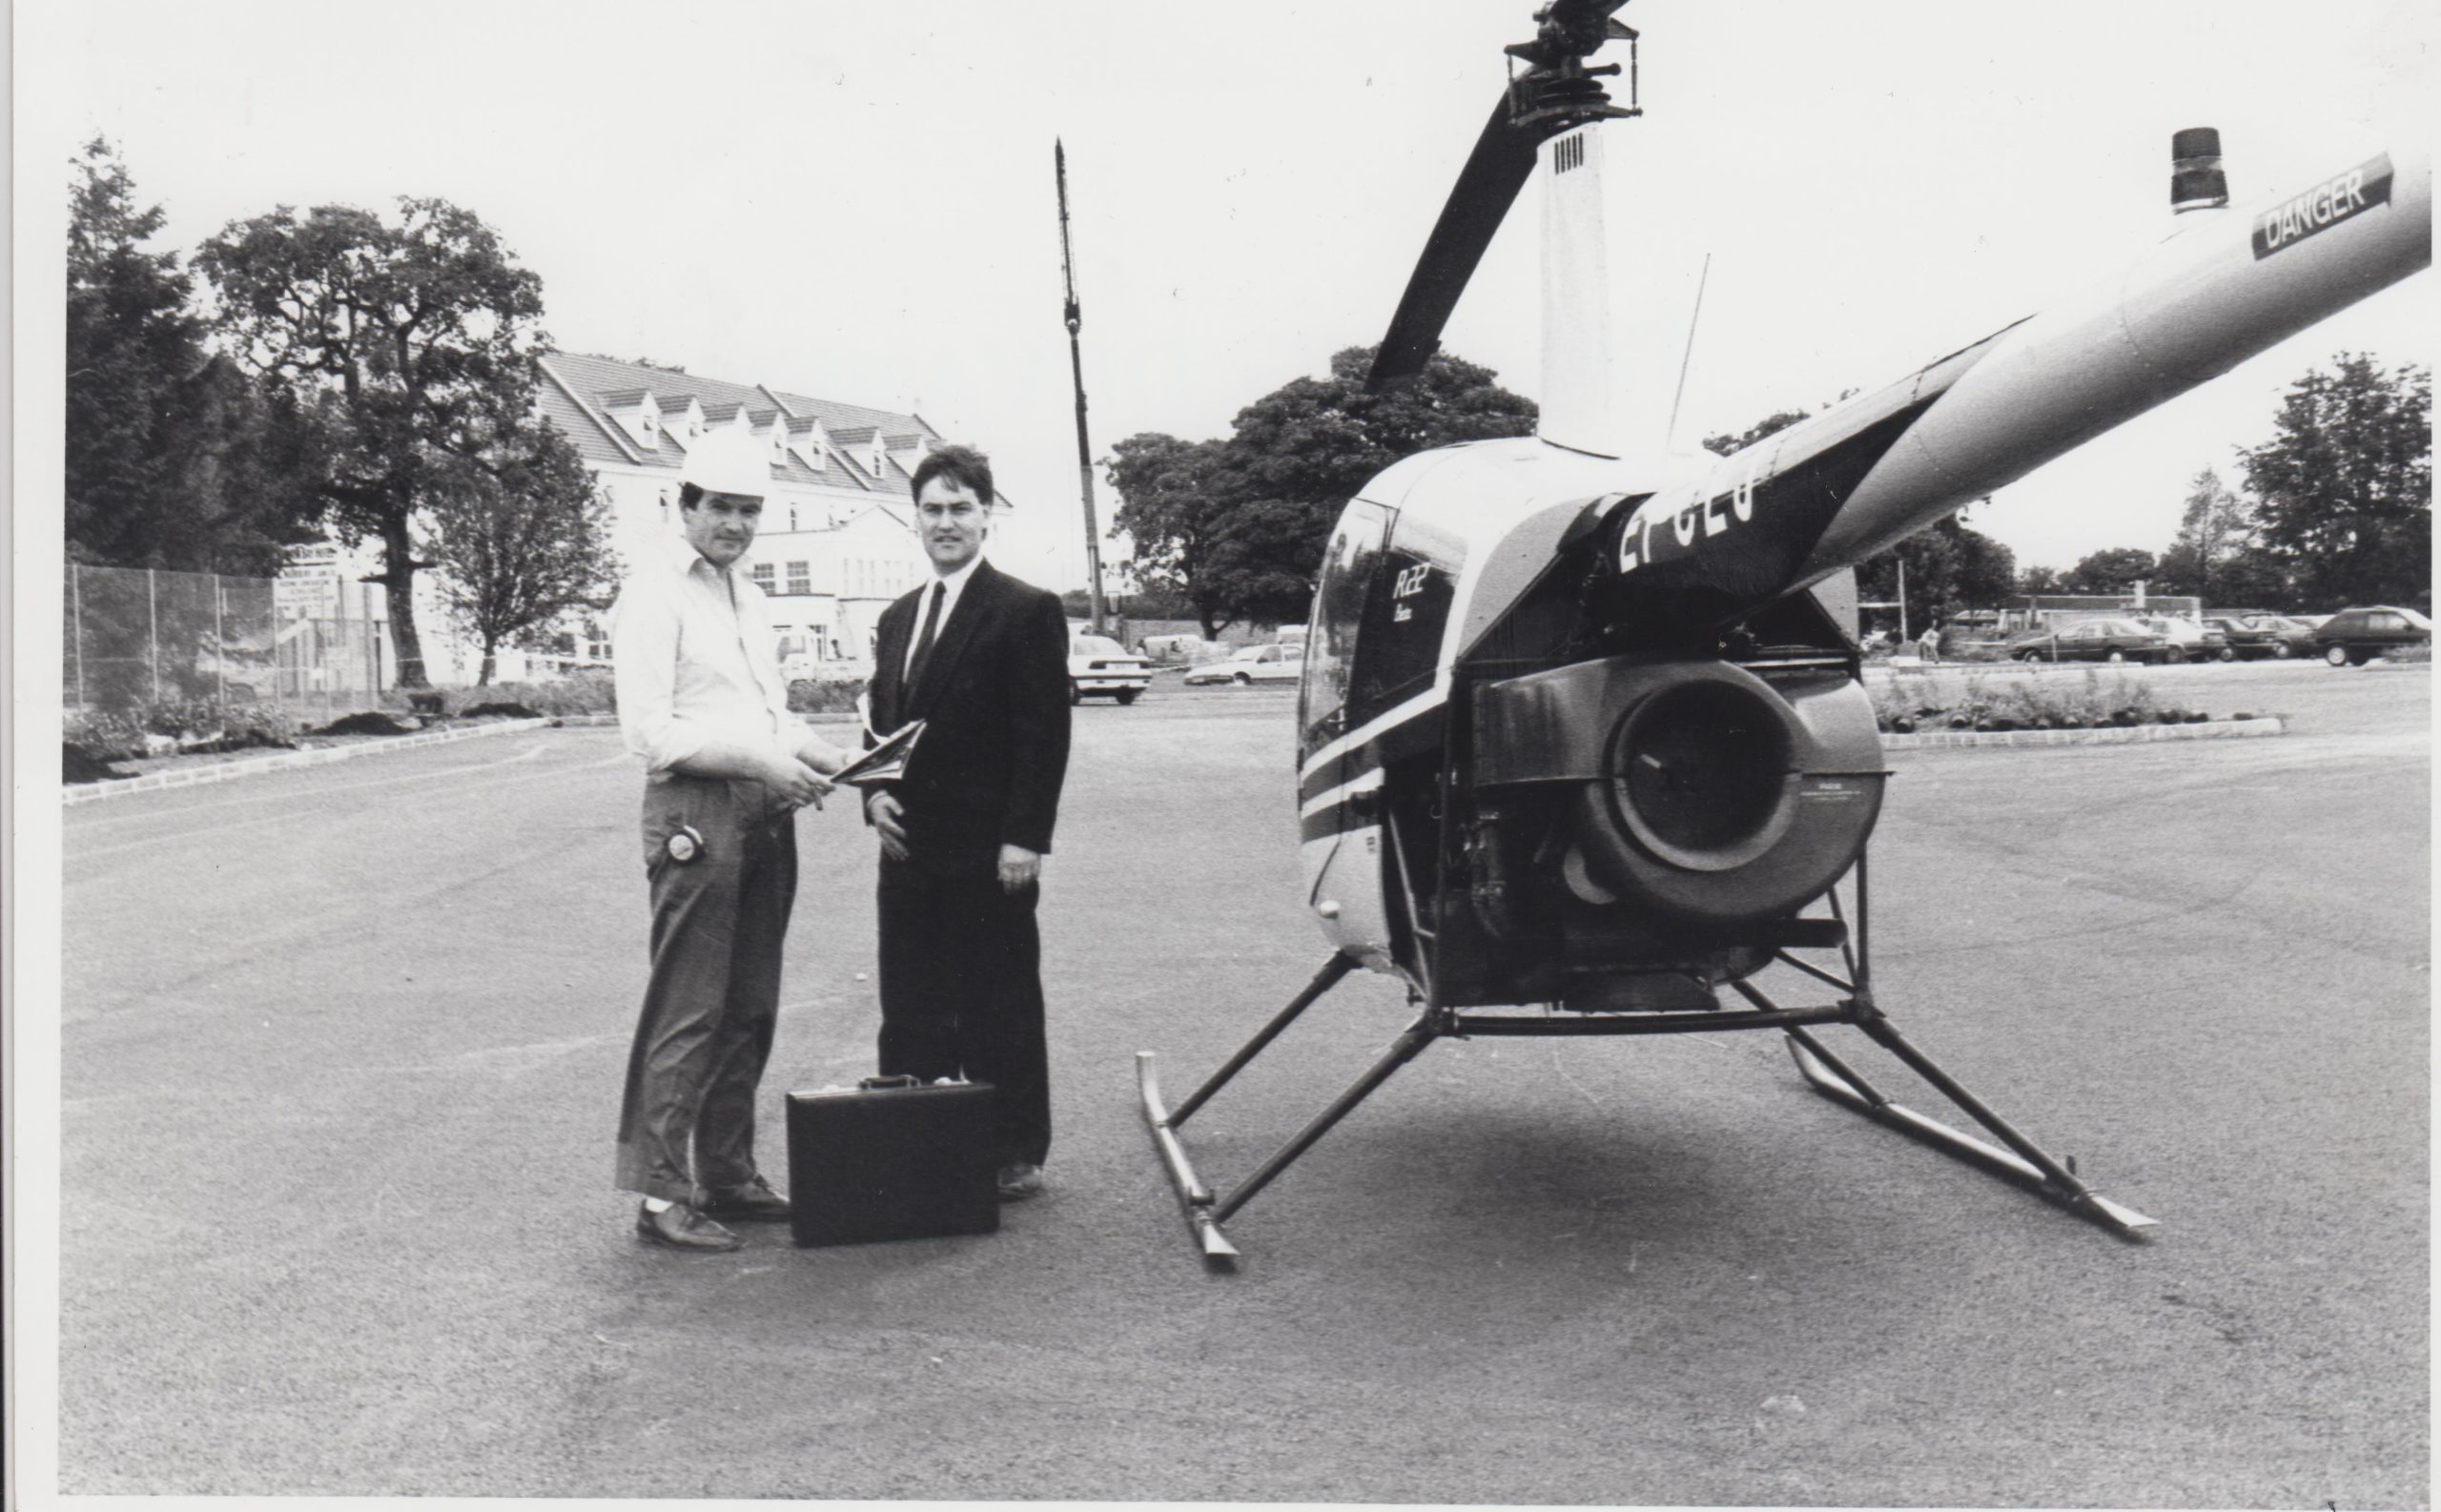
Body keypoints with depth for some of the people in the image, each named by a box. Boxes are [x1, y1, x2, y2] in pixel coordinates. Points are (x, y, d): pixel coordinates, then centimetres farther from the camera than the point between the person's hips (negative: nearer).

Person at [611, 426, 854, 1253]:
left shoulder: (748, 597, 20)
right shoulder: (654, 595, -6)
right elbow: (651, 732, -14)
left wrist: (820, 756, 7)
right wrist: (758, 759, -18)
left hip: (765, 813, 8)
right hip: (695, 813, -8)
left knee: (750, 1008, 12)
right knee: (687, 1013, -6)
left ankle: (728, 1172, 22)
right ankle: (660, 1193, 1)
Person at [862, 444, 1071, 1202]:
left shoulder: (1028, 612, -5)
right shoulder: (898, 618, 17)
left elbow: (1045, 735, -10)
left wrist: (1025, 840, -16)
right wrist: (875, 794, 3)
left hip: (988, 853, -6)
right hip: (909, 849, 7)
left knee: (1001, 1009, 4)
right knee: (910, 1010, 11)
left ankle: (1013, 1155, 16)